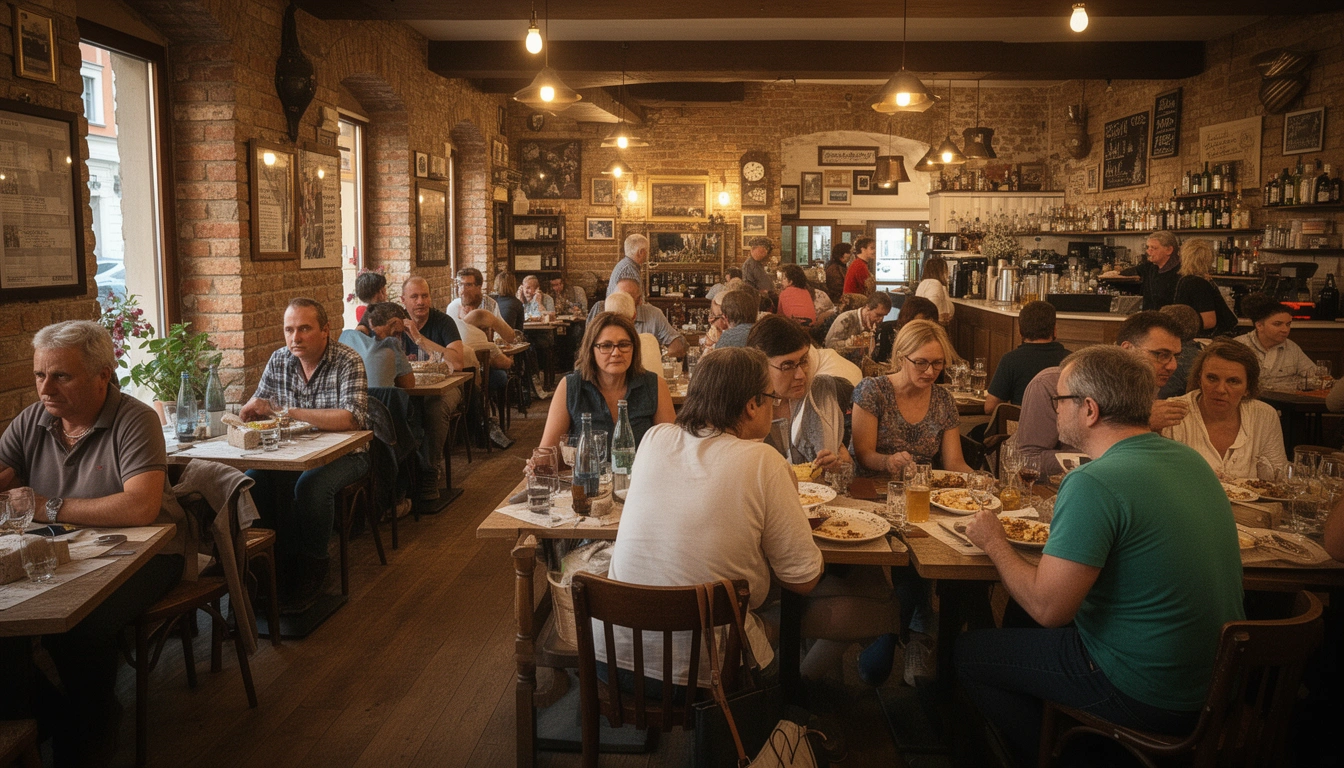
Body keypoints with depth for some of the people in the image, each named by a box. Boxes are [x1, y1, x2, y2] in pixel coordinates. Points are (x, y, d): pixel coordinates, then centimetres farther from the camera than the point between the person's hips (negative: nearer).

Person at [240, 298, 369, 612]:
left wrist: (283, 411, -29)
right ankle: (284, 565, -4)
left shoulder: (348, 361, -15)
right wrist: (250, 409, -17)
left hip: (343, 453, -5)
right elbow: (257, 404, 11)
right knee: (253, 480, -20)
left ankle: (310, 577, -13)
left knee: (311, 485, -33)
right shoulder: (279, 360, 4)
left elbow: (350, 418, -28)